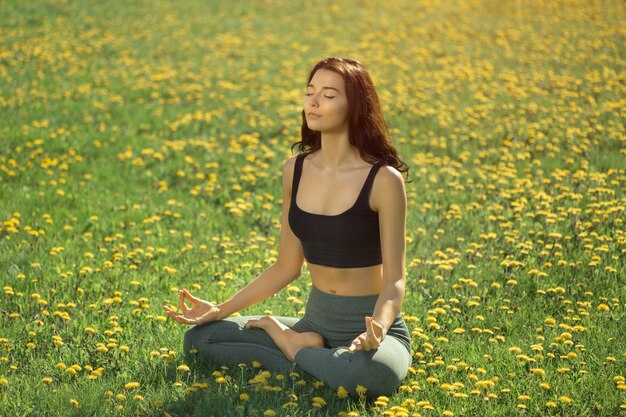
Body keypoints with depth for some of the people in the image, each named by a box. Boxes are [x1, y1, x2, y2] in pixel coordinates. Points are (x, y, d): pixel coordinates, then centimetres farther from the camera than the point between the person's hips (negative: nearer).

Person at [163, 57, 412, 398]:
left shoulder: (383, 179, -15)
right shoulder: (295, 170, 1)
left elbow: (394, 279, -14)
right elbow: (287, 266, 8)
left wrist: (377, 328, -35)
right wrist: (221, 310, -1)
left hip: (370, 325, -4)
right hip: (315, 322, 5)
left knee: (374, 373, -41)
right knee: (198, 337, -6)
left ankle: (288, 343, -11)